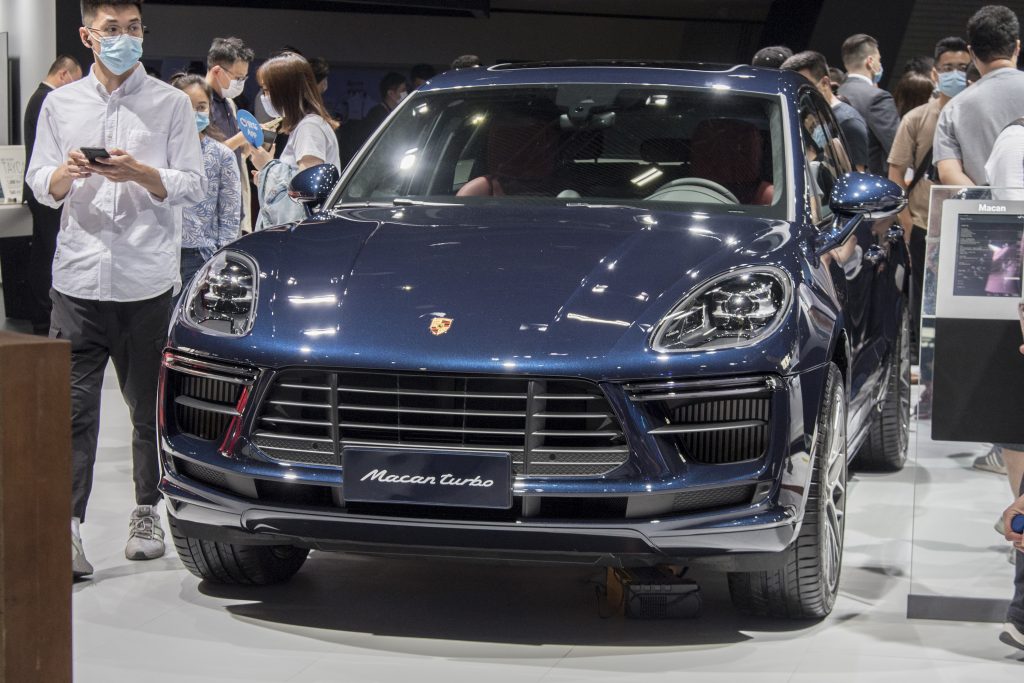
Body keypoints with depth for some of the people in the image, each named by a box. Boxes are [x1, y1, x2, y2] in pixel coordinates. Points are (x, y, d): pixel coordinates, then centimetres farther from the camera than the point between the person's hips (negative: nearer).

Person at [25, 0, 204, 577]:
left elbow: (192, 186, 4)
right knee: (74, 405, -6)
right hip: (79, 277, 1)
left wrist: (140, 173, -14)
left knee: (150, 405, 5)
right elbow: (40, 186, 13)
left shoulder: (170, 104, 9)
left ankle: (147, 513, 19)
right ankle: (68, 525, -8)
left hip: (148, 280, -1)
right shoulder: (61, 105, 15)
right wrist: (66, 174, -9)